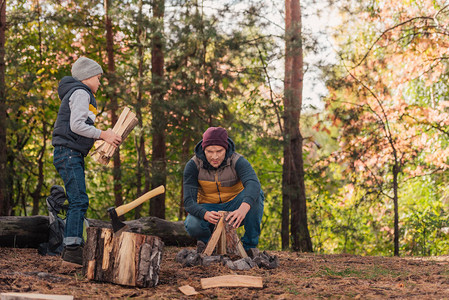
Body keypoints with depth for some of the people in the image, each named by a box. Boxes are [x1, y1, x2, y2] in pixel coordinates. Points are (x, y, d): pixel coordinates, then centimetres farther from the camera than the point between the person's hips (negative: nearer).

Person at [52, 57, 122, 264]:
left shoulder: (77, 94, 25)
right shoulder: (81, 93, -7)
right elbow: (76, 125, -18)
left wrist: (105, 137, 12)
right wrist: (103, 134, -12)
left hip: (73, 155, 11)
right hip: (68, 153, -11)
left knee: (77, 202, 11)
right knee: (79, 201, -16)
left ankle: (70, 247, 13)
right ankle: (73, 249, -20)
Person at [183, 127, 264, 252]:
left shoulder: (238, 161, -20)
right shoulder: (193, 165, -16)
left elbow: (253, 183, -41)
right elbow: (189, 201, -23)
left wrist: (243, 209, -62)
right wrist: (206, 215, -46)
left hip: (233, 207, 0)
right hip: (208, 209, 0)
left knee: (256, 194, -31)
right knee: (193, 226, -34)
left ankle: (250, 245, -16)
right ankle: (206, 239, 4)